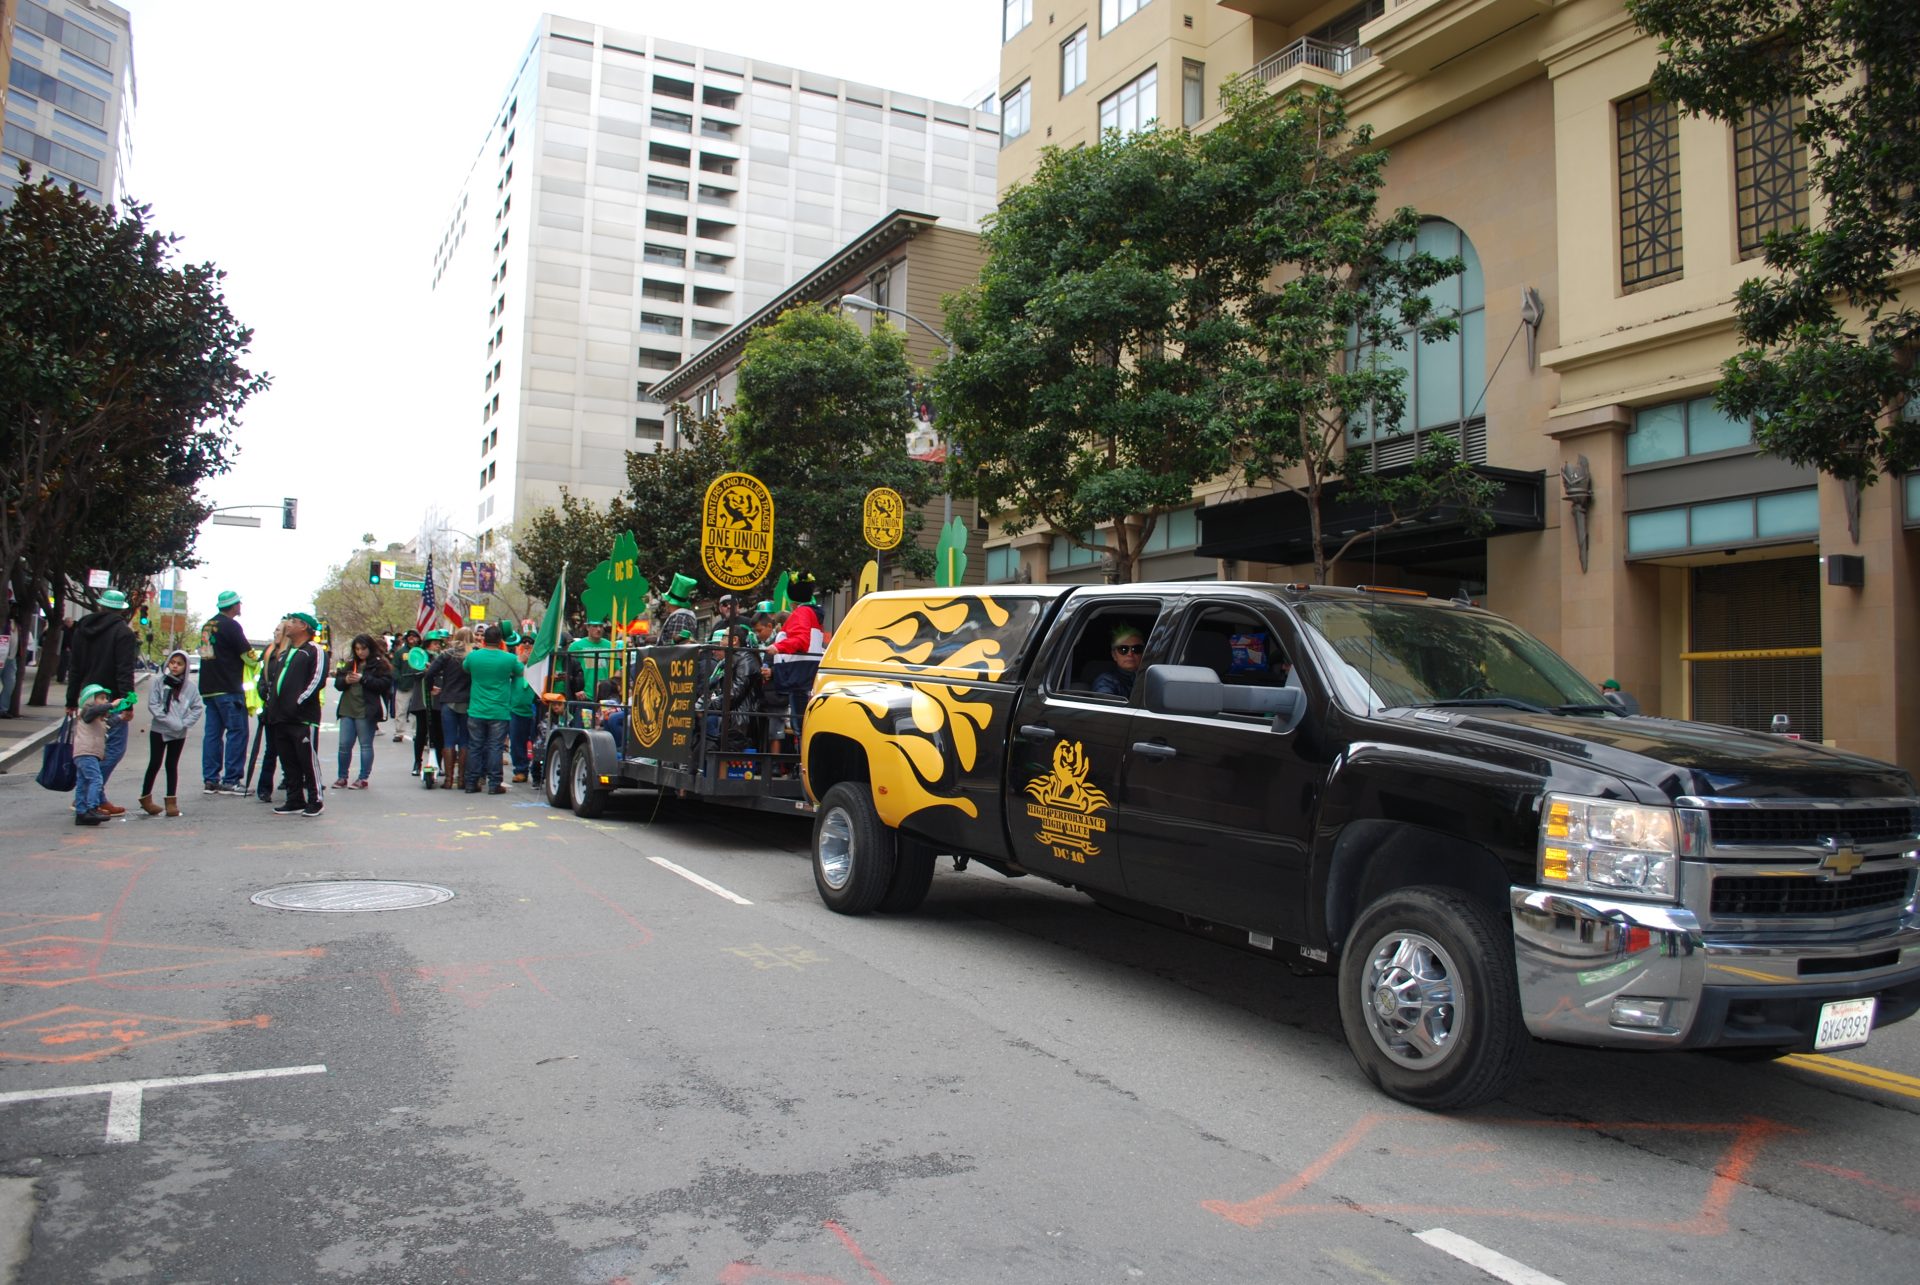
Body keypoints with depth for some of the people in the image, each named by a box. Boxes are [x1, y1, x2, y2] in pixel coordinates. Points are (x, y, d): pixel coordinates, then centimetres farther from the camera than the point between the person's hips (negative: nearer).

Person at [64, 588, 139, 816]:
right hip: (111, 701, -7)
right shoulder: (123, 632, -9)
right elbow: (125, 671, -16)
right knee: (115, 748, -3)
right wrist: (128, 703, -16)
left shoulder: (82, 629, 13)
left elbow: (75, 668, 17)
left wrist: (71, 701, 21)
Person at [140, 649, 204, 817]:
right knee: (155, 763, 2)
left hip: (179, 733, 1)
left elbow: (198, 707, 0)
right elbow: (152, 705, -8)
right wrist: (169, 720, -16)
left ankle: (171, 800, 12)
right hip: (158, 730, -1)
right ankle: (145, 797, 15)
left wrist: (185, 723, -12)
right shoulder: (159, 682, -5)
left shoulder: (191, 686, -1)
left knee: (172, 765, 9)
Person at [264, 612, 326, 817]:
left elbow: (317, 680, -14)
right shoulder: (284, 653, 23)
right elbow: (271, 678, 27)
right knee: (288, 763, 10)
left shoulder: (313, 651, -3)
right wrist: (272, 702, 12)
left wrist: (298, 702, -16)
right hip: (281, 717, 8)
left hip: (303, 717, -8)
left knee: (307, 760, -7)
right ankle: (295, 801, 16)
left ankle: (315, 800, 0)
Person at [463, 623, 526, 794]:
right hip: (499, 712, -2)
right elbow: (521, 672, 11)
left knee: (474, 747, 9)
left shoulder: (473, 656, -3)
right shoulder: (509, 658, -9)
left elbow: (465, 667, 19)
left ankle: (471, 783, 13)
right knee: (495, 748, 2)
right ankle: (494, 784, 3)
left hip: (476, 711, 2)